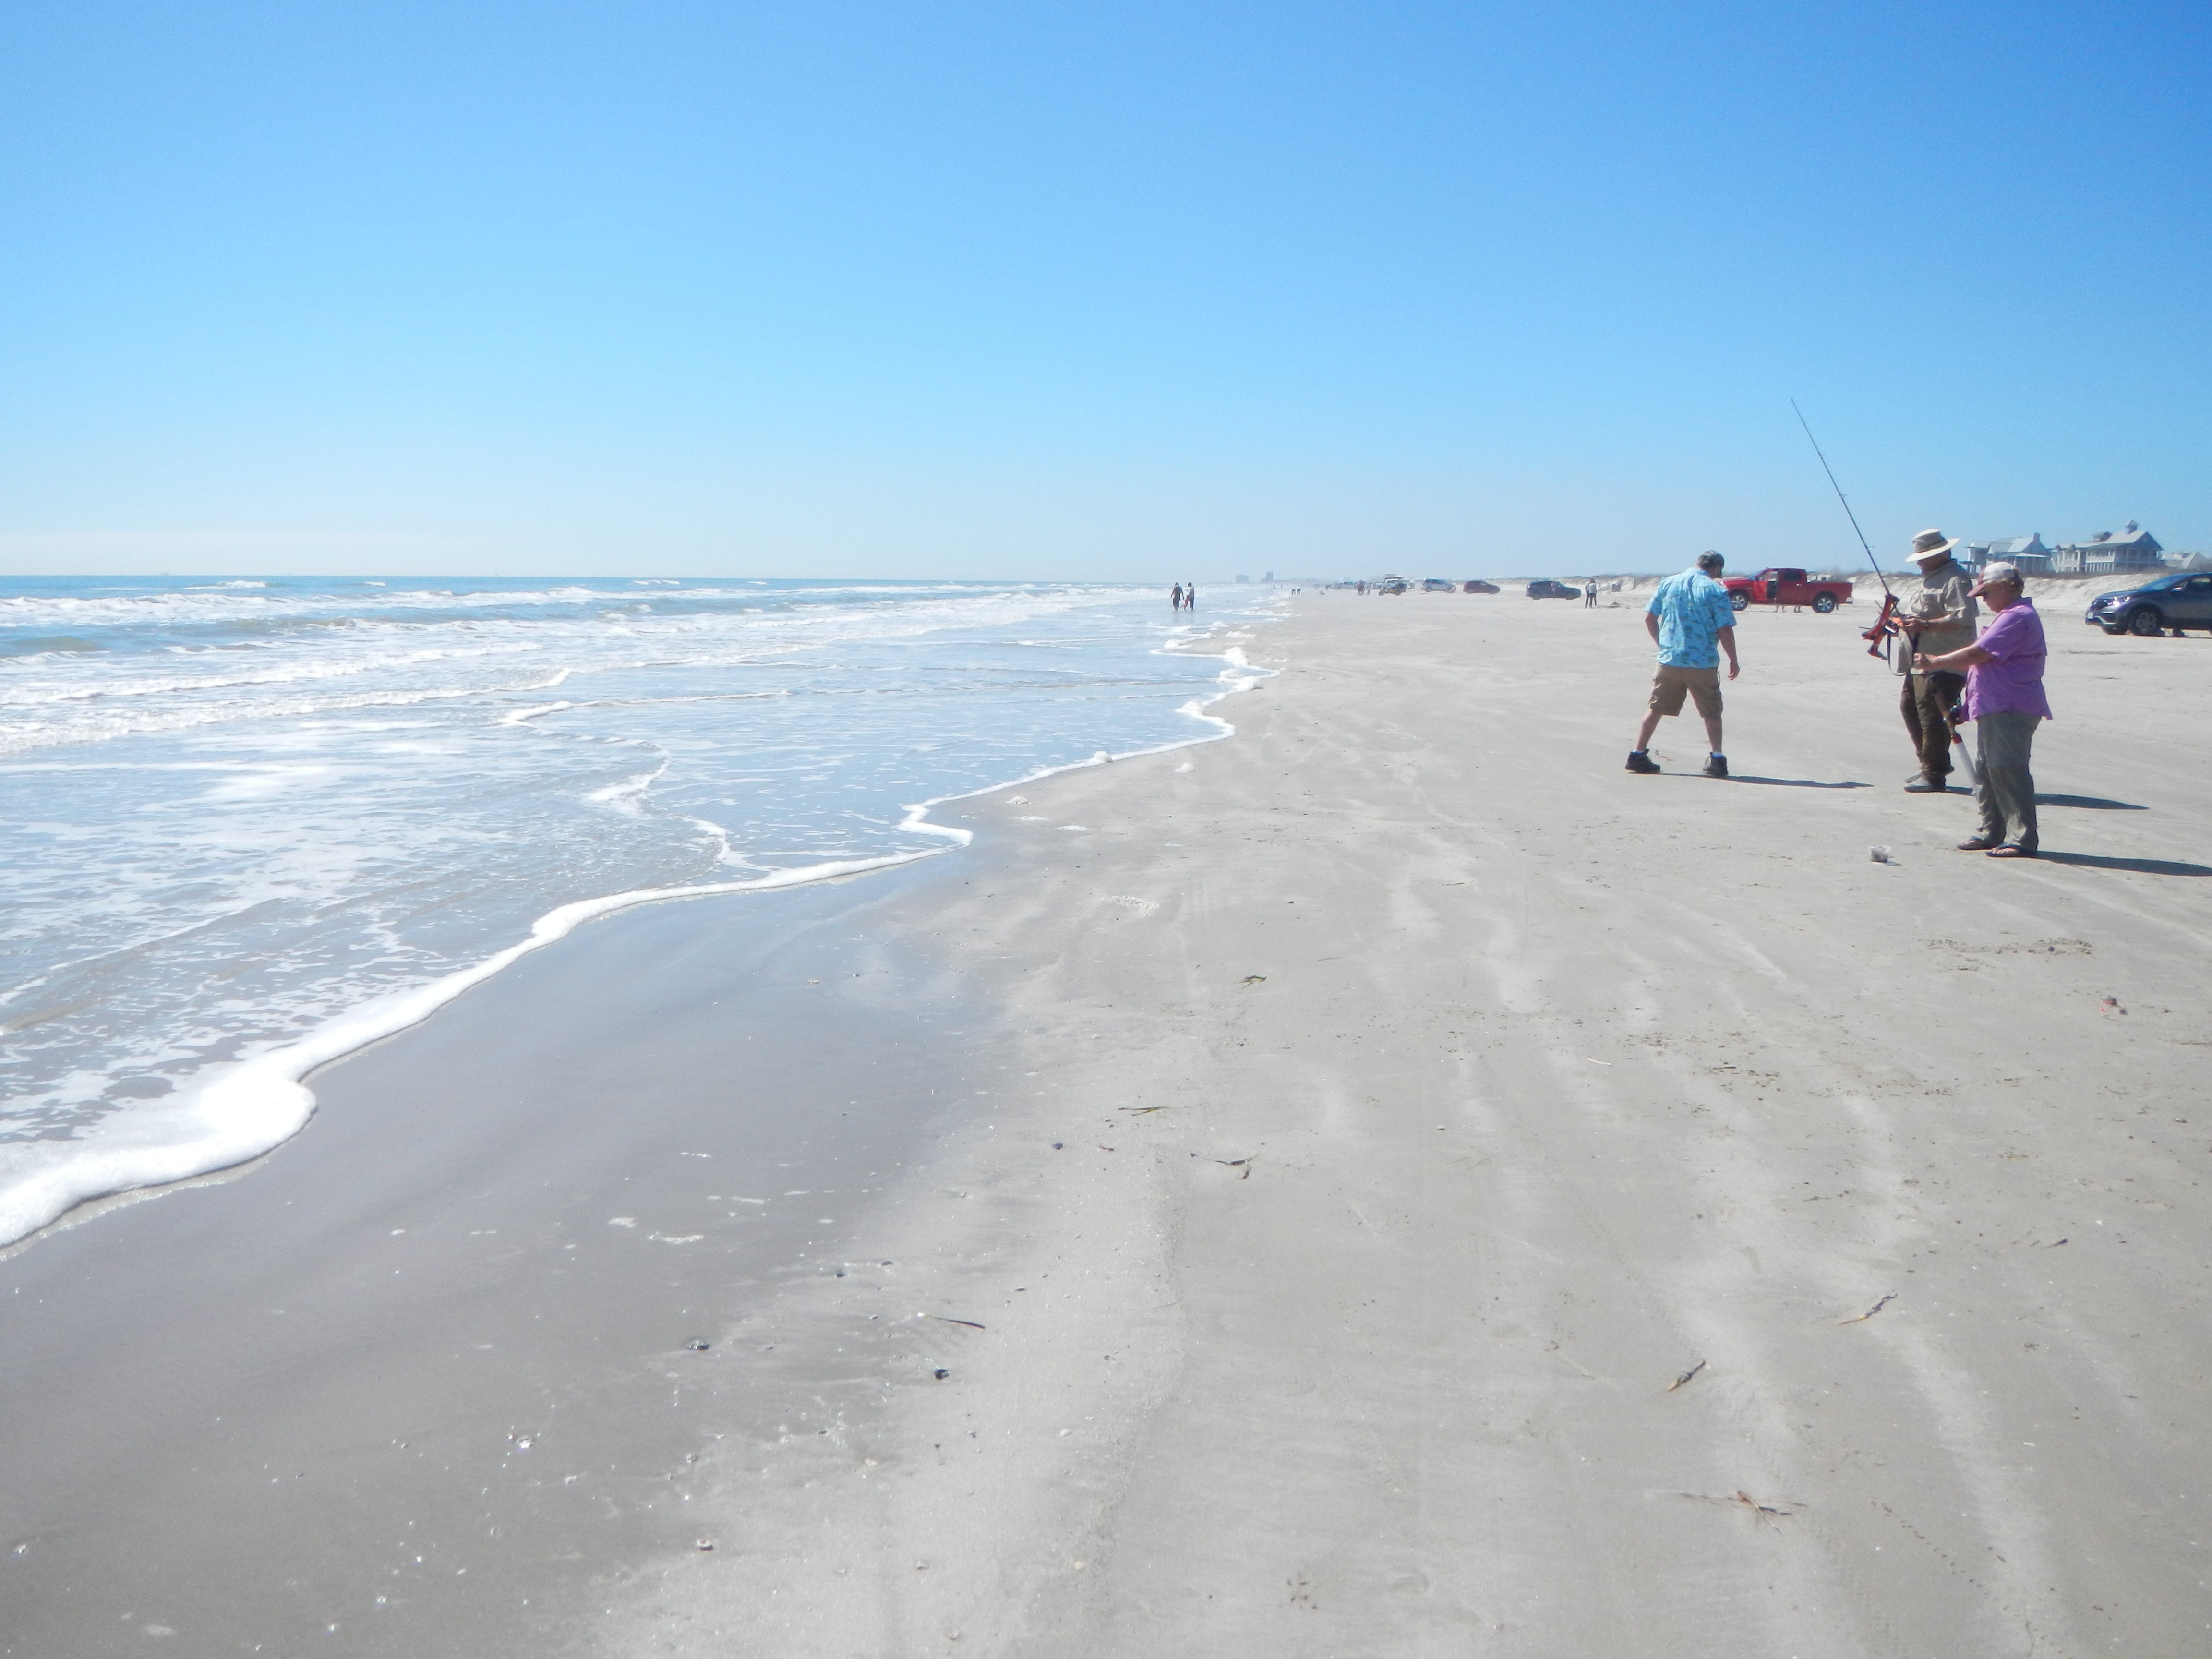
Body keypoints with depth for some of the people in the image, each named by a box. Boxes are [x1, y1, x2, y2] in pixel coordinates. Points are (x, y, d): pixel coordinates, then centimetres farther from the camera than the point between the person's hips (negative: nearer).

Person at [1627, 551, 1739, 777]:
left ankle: (1638, 755, 12)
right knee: (1712, 712, 10)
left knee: (1656, 709, 12)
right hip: (1703, 663, -3)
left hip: (1668, 661, 3)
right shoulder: (1716, 590, -6)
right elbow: (1725, 631, -8)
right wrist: (1733, 661, 3)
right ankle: (1717, 759, 6)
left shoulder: (1668, 584, 6)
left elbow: (1649, 618, 8)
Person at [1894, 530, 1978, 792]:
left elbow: (1963, 618, -24)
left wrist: (1926, 625, -25)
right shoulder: (1931, 577, 19)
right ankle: (1931, 764, 27)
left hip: (1942, 664, -11)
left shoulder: (1955, 579, -14)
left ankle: (1934, 775, -4)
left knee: (1930, 715, -10)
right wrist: (1909, 622, 14)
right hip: (1921, 660, 11)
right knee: (1909, 706, 16)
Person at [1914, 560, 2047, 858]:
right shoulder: (2010, 616, 23)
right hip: (1995, 708, 11)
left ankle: (2022, 839, -12)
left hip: (2010, 710, -11)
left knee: (2008, 770, -12)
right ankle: (1991, 832, 21)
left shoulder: (2018, 617, -13)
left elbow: (1979, 654, -19)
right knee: (1986, 770, 14)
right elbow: (1983, 660, 26)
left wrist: (1935, 663, -11)